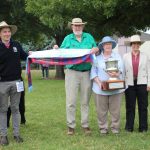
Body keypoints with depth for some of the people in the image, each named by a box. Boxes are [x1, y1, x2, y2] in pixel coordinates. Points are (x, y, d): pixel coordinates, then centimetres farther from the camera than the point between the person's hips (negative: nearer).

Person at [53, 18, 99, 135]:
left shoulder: (89, 37, 12)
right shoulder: (68, 38, 9)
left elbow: (96, 49, 12)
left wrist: (95, 50, -11)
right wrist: (56, 49, -15)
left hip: (86, 72, 1)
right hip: (72, 72, -1)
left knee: (85, 101, 8)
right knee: (71, 101, -4)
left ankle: (85, 125, 16)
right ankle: (71, 126, 5)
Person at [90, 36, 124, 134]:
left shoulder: (118, 56, 12)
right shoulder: (97, 58, 7)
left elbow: (121, 69, 3)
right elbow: (93, 72, 1)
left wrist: (117, 74, -20)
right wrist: (99, 82, -13)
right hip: (101, 88, -1)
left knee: (115, 110, 3)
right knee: (101, 110, 2)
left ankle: (115, 127, 13)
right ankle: (103, 128, 12)